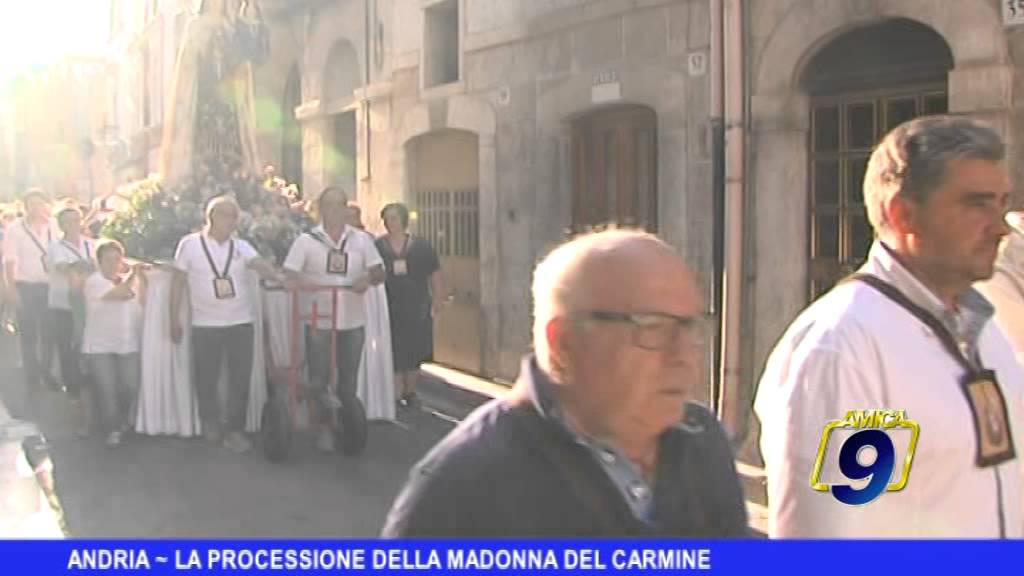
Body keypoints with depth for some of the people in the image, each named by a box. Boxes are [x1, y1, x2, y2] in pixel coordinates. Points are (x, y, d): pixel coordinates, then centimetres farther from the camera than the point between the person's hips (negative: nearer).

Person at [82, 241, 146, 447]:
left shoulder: (131, 280, 13)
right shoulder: (94, 281, -5)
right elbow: (119, 293, -20)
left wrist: (141, 276, -7)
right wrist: (133, 274, -14)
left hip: (128, 345, 4)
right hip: (99, 346, -4)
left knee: (131, 387, -7)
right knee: (107, 389, -11)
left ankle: (123, 421, 20)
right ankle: (111, 429, 4)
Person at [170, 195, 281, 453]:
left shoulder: (241, 246, 4)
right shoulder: (190, 244, -2)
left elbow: (261, 265, -14)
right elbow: (179, 282, 4)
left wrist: (279, 278, -36)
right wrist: (174, 320, 2)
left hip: (241, 323, 2)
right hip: (205, 324, -2)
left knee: (240, 379, 2)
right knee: (206, 379, 8)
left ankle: (234, 430, 13)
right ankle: (211, 422, 33)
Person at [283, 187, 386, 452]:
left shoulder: (361, 239, 6)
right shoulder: (306, 241, 0)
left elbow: (379, 272, 5)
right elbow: (289, 275, -3)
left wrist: (368, 278, -17)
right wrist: (305, 286, -23)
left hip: (353, 320, 2)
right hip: (319, 319, -2)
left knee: (348, 379, 10)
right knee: (319, 377, 2)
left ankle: (349, 428, 21)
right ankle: (323, 429, 13)